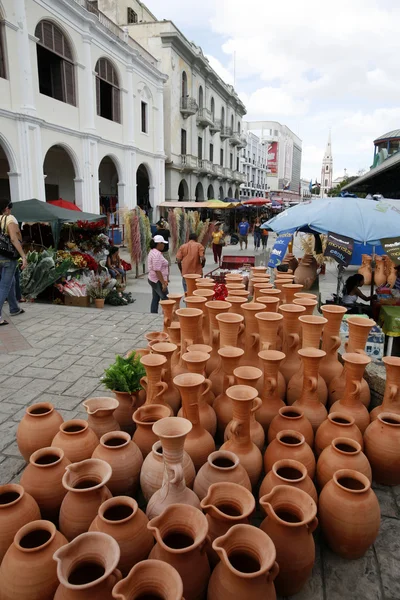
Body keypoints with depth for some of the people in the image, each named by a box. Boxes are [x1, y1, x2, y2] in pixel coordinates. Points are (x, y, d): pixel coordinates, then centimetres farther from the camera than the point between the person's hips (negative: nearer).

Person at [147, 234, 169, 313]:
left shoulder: (153, 252, 12)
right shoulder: (157, 254, -21)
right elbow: (157, 271, -25)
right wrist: (163, 283, -23)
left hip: (154, 280, 10)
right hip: (158, 281, -10)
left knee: (155, 299, 14)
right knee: (166, 300, -5)